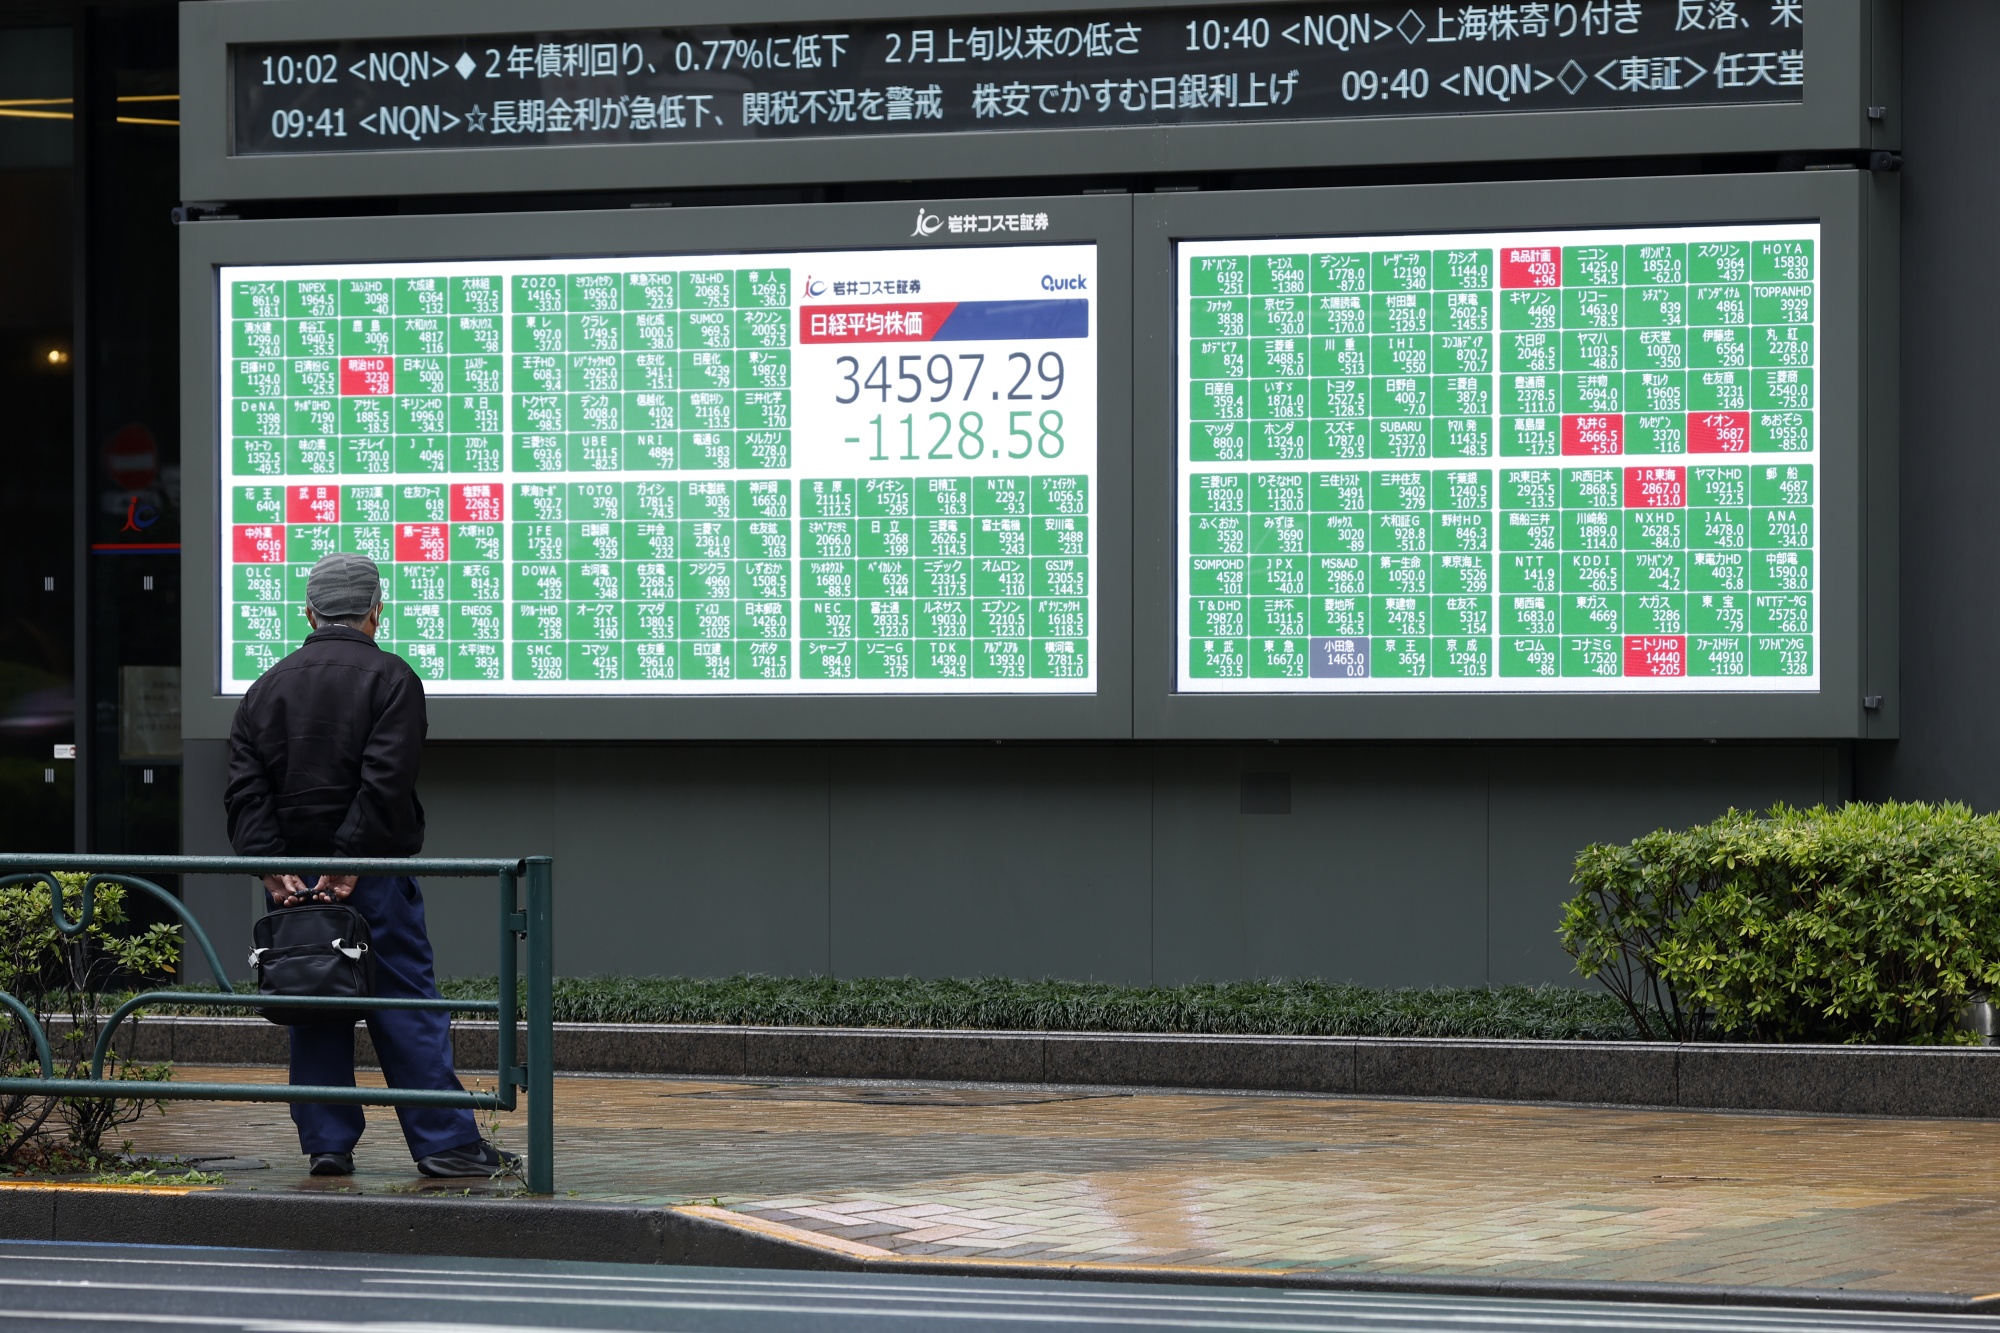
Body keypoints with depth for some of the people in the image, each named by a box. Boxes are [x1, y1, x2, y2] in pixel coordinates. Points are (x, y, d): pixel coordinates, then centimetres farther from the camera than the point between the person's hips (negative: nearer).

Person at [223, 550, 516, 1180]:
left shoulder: (268, 686, 13)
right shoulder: (390, 678, -3)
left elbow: (245, 789, 3)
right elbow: (385, 782, -15)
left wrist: (271, 865, -6)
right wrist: (349, 861, -16)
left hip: (290, 877, 4)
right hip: (370, 873, -4)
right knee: (407, 1007, -2)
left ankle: (327, 1143, 7)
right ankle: (445, 1141, -3)